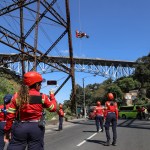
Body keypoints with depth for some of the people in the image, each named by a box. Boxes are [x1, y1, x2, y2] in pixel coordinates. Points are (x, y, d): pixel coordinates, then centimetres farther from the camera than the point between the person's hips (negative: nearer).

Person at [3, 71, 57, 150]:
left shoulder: (17, 96, -1)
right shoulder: (42, 97, -4)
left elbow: (10, 115, -2)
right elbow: (53, 108, 11)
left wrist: (7, 130, 7)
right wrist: (52, 96, 26)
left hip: (20, 127, 1)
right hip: (36, 127, 0)